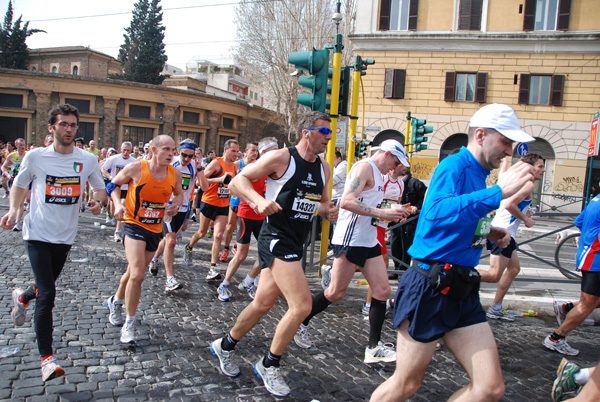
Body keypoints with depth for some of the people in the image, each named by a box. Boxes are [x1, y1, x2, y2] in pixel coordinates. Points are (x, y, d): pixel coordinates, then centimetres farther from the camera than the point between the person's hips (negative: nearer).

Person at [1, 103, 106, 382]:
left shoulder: (88, 160, -2)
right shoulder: (35, 157, -6)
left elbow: (100, 188, 10)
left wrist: (98, 202, -13)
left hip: (65, 236, 3)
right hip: (38, 234, -3)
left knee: (45, 287, 20)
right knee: (47, 294, -11)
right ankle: (47, 358, -2)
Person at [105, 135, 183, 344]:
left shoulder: (175, 173, -4)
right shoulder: (136, 168, -14)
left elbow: (179, 194, 15)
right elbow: (113, 184, 1)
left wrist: (176, 204, -7)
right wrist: (118, 203, -16)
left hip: (156, 229, 5)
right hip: (134, 225, -5)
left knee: (134, 273, 20)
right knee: (137, 275, -18)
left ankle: (115, 301, 50)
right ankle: (129, 324, 0)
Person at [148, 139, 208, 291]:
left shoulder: (195, 167, -3)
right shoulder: (169, 164, -9)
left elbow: (204, 187, -11)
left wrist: (199, 169, -20)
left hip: (183, 208, 4)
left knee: (168, 239, 17)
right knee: (171, 240, -15)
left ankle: (155, 259, 46)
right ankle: (170, 279, -13)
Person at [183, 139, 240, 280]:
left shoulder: (234, 166, 6)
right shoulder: (216, 163, -14)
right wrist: (220, 179, -27)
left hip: (224, 206, 4)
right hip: (209, 203, -4)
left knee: (218, 235, -6)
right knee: (202, 232, 12)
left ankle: (213, 268, -5)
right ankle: (188, 248, 42)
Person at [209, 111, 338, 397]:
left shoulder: (323, 169, 11)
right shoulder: (281, 158, -11)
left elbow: (322, 201, 24)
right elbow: (238, 182, -10)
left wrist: (328, 211, 1)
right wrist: (259, 201, -28)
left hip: (294, 244, 8)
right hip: (276, 239, -8)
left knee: (263, 303, 16)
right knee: (302, 305, -15)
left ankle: (225, 346, 39)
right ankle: (269, 365, 7)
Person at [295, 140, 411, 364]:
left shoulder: (376, 173, 20)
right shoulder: (364, 167, -12)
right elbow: (347, 202, -25)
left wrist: (393, 213, 18)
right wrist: (382, 213, -25)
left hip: (368, 242, 10)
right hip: (350, 240, -10)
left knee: (382, 290, 3)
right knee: (335, 293, -2)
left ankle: (374, 348, 9)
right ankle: (300, 324, 19)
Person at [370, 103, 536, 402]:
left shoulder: (478, 173, 15)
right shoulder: (454, 166, -12)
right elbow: (437, 213, -33)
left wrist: (487, 232, 10)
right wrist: (499, 191, -34)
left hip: (462, 291, 8)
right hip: (429, 287, -8)